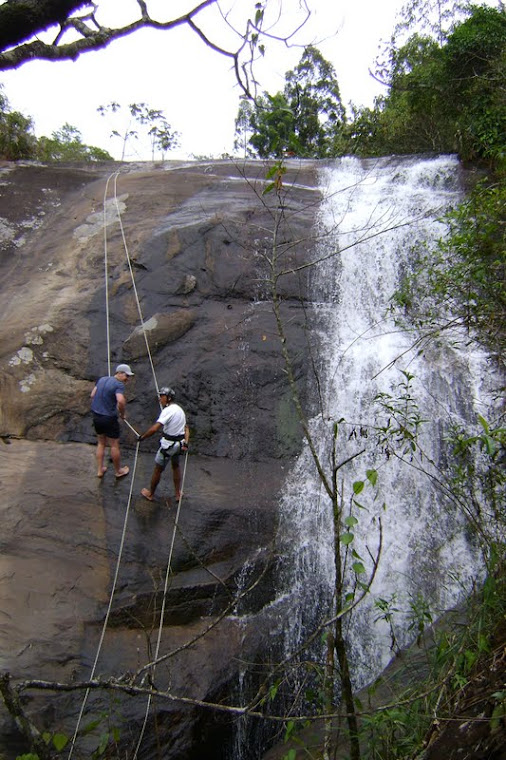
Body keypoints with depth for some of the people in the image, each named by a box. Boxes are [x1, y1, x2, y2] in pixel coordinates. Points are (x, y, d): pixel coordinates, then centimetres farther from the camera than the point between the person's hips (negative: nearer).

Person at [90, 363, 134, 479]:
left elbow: (92, 395, 11)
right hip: (109, 418, -7)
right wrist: (122, 414, -14)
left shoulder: (102, 379, 7)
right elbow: (121, 401, -30)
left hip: (96, 416, 7)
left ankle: (100, 470, 27)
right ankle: (118, 471, 24)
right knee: (114, 445, 9)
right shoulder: (119, 385, -17)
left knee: (101, 443, 21)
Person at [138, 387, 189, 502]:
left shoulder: (168, 410, -21)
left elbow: (155, 428, -29)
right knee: (176, 466, 26)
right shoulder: (180, 409, 8)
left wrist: (142, 436, -17)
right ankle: (178, 493, 35)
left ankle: (150, 493, 28)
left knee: (158, 469, 11)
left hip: (168, 444, -8)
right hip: (179, 443, 8)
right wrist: (185, 443, 4)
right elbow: (186, 428, 9)